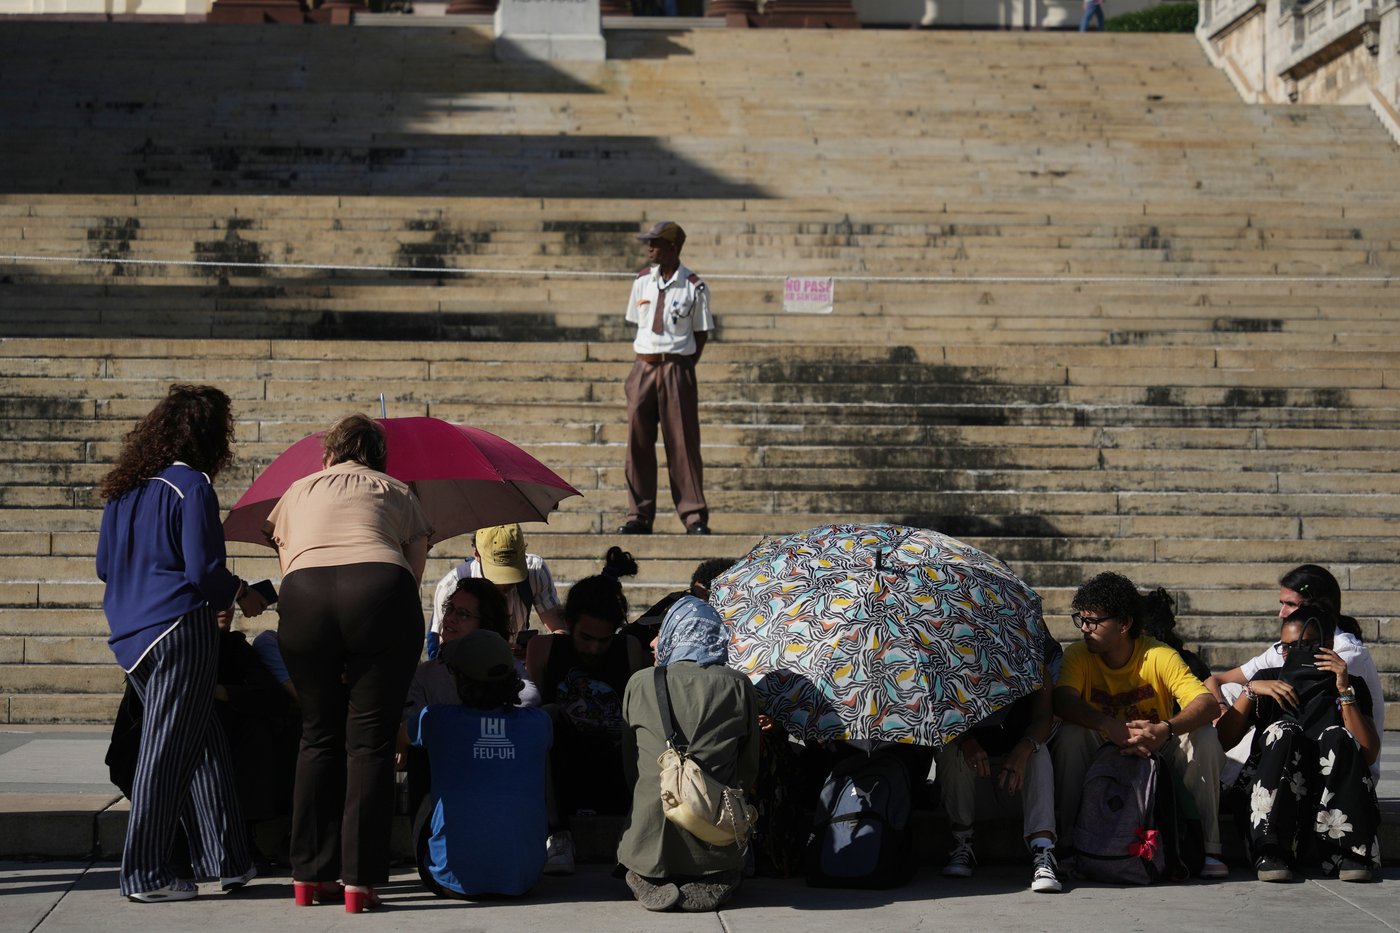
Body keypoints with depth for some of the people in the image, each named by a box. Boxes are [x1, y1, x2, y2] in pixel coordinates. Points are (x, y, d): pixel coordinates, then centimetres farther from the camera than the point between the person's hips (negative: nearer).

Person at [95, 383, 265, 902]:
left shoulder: (124, 489, 11)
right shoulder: (192, 487, -11)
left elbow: (104, 566, 15)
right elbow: (203, 569, -16)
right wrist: (240, 596, 2)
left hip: (132, 635, 8)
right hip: (180, 631, -8)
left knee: (203, 743, 15)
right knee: (166, 752, -1)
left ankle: (225, 860, 18)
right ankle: (144, 874, 4)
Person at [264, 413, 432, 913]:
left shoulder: (298, 492, 32)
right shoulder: (398, 493, 27)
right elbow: (414, 569, 19)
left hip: (303, 596, 2)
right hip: (380, 590, -1)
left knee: (319, 737, 13)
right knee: (370, 738, 3)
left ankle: (310, 876, 16)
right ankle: (360, 881, 0)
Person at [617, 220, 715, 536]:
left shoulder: (694, 287, -5)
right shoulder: (642, 281, 9)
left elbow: (702, 332, 0)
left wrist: (683, 367, -6)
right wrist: (645, 360, 5)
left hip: (678, 369, -4)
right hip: (644, 366, 4)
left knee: (683, 442, -3)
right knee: (638, 441, 4)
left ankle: (694, 516, 2)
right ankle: (639, 516, 10)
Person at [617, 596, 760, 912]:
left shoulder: (640, 684, -1)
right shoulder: (739, 686, -1)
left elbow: (629, 765, 9)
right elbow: (749, 768, 7)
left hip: (650, 842, 0)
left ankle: (649, 882, 0)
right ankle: (711, 884, -1)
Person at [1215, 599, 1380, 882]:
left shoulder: (1352, 686, 11)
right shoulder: (1268, 679, 13)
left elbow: (1369, 754, -6)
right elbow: (1222, 740, 2)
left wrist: (1344, 691, -11)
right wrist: (1251, 689, -8)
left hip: (1332, 792, 0)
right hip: (1273, 791, 0)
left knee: (1338, 737, -27)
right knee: (1283, 731, -28)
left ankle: (1349, 854, -31)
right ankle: (1271, 854, -36)